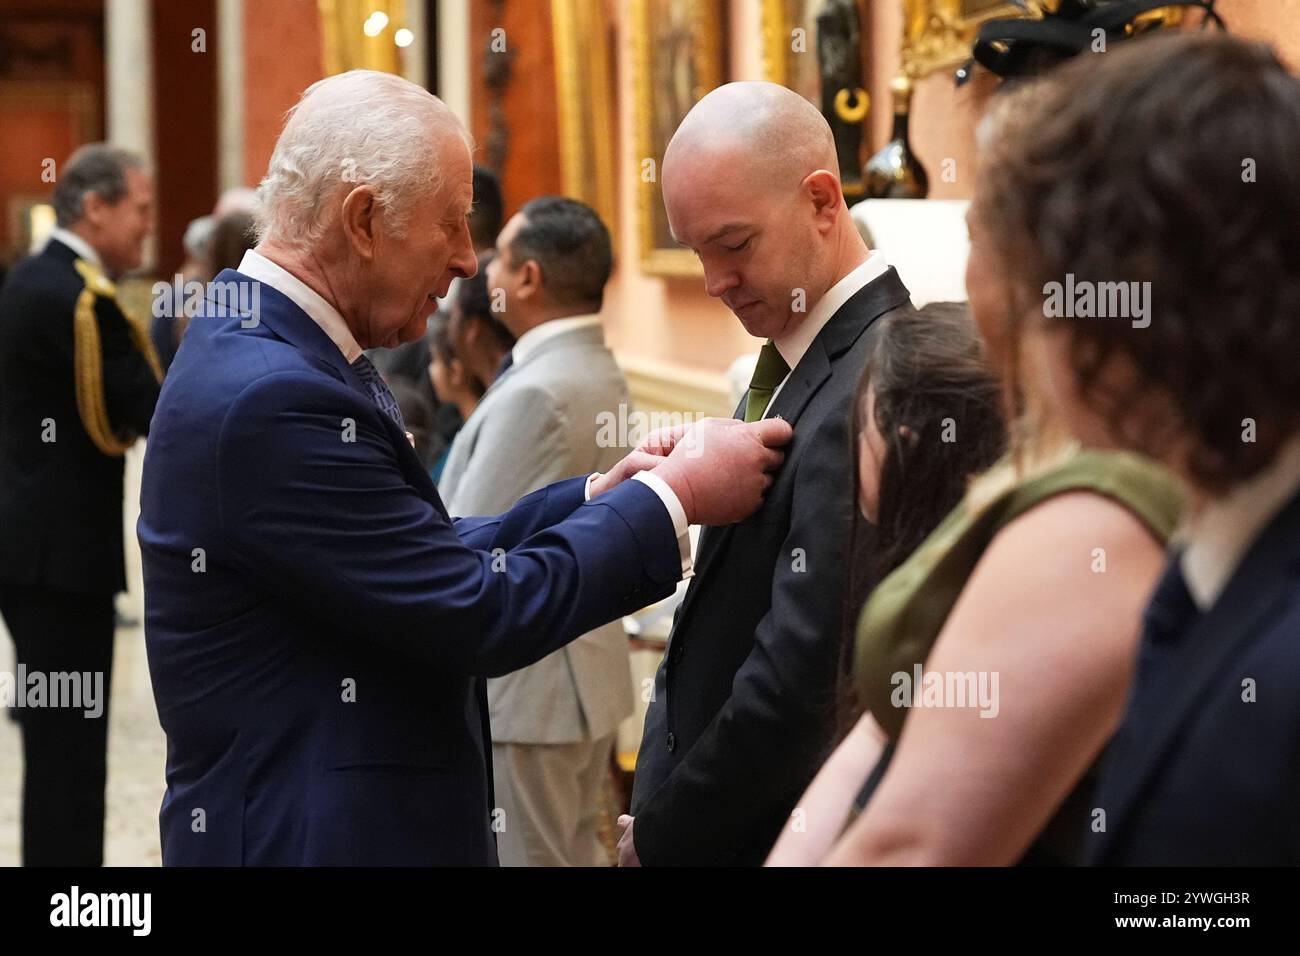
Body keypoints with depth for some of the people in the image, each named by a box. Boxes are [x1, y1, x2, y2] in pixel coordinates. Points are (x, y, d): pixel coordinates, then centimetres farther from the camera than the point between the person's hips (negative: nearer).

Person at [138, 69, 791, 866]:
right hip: (307, 835, -9)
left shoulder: (264, 343, 6)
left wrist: (599, 497, 0)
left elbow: (429, 564, 9)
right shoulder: (271, 397, -24)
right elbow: (478, 613, -21)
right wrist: (674, 496, -12)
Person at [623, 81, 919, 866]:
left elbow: (803, 679, -24)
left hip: (774, 833, -8)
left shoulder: (873, 384, -22)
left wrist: (662, 835, -12)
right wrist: (657, 808, 5)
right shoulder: (796, 366, 9)